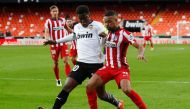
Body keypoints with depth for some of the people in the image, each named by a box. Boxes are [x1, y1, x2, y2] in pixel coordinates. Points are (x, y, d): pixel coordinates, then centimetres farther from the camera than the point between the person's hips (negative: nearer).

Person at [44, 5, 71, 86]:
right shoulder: (48, 21, -4)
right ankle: (58, 80, 22)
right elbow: (46, 32, -13)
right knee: (56, 63, 7)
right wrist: (48, 40, -31)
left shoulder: (62, 20, 6)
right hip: (54, 45, -2)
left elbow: (67, 28, 23)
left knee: (66, 61, -10)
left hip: (63, 44, 2)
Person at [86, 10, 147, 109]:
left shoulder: (123, 34, -13)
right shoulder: (107, 33, 7)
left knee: (126, 90, -29)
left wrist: (141, 54, -42)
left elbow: (139, 47, -20)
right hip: (108, 68, 6)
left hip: (121, 68, -6)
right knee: (90, 86, -10)